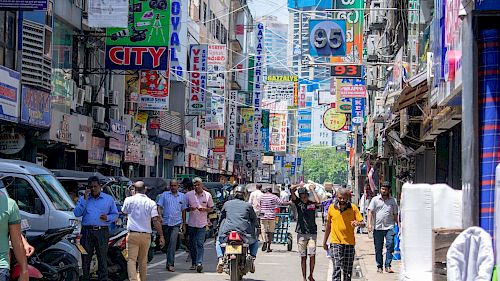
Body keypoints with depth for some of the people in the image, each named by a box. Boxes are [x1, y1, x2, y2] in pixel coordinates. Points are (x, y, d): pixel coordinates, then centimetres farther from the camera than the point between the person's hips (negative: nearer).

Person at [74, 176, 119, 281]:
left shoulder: (109, 199, 12)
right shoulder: (83, 199, 13)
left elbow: (115, 214, 14)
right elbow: (77, 213, 0)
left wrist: (107, 218, -8)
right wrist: (85, 199, -6)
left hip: (102, 232, -1)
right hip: (87, 231, 1)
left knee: (103, 257, -3)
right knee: (86, 257, 2)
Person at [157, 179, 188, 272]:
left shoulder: (182, 196, 10)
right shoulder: (164, 195, 7)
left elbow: (183, 210, 15)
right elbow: (159, 206, 3)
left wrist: (184, 224, 15)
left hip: (176, 223, -1)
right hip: (166, 222, 1)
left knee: (173, 242, -16)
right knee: (166, 243, 8)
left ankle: (170, 264, -20)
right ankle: (169, 261, 26)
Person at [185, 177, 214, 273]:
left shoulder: (207, 195, 1)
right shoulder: (188, 195, 3)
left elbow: (211, 208, 8)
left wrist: (204, 209, -13)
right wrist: (190, 208, -13)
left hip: (202, 224, -2)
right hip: (191, 223, 2)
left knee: (200, 243, -13)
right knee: (192, 244, 9)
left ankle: (199, 263, -19)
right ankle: (193, 263, 20)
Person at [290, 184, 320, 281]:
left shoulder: (312, 203, 3)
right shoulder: (298, 202, 4)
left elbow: (318, 201, -20)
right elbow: (292, 188, -5)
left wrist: (313, 189, -8)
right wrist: (300, 185, 9)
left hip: (312, 233, 0)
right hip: (301, 233, 1)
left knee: (312, 255, -8)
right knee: (303, 257, 4)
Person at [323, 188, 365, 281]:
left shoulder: (353, 208, -1)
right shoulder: (332, 208, 2)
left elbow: (363, 223, -4)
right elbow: (328, 226, 13)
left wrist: (358, 223, -27)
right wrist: (324, 242, 17)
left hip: (349, 243, 1)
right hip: (335, 243, -1)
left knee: (348, 270, 7)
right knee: (337, 268, -13)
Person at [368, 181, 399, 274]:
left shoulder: (393, 200, 10)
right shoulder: (375, 199, 6)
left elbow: (395, 214, 16)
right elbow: (370, 211, 0)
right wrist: (369, 223, -11)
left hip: (389, 227, 0)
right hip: (378, 227, 0)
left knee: (390, 246, -12)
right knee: (378, 248, 6)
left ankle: (387, 266, -7)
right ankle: (379, 267, 15)